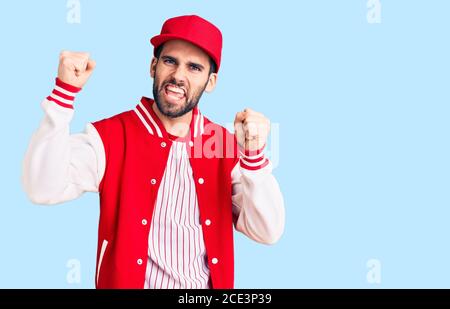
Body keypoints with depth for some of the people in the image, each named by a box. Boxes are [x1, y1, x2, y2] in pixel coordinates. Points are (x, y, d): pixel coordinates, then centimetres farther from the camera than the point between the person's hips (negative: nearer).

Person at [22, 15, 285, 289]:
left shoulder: (228, 144, 0)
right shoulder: (110, 136, -5)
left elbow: (268, 233, -6)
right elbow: (43, 189, -20)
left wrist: (254, 156, -19)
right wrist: (65, 90, -23)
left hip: (210, 284, 2)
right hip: (126, 282, -1)